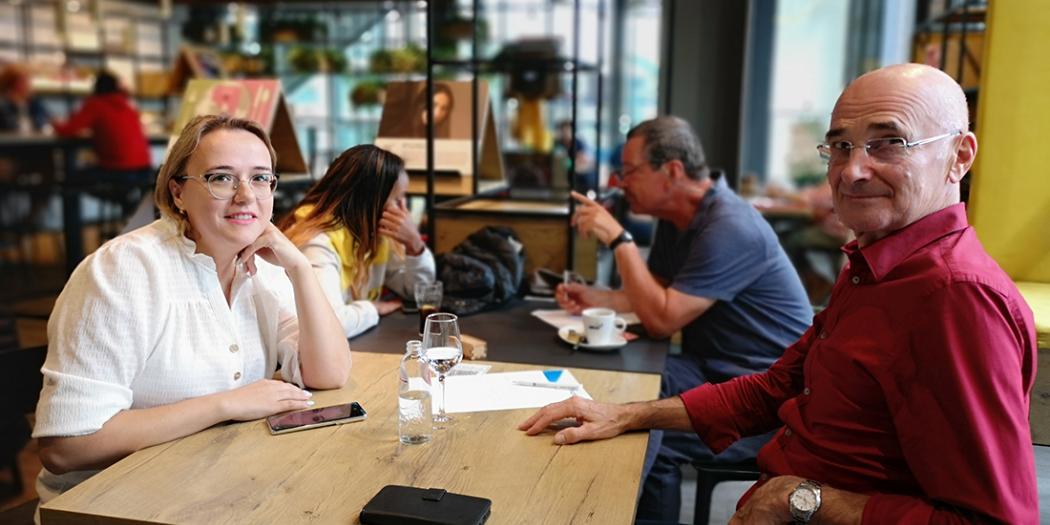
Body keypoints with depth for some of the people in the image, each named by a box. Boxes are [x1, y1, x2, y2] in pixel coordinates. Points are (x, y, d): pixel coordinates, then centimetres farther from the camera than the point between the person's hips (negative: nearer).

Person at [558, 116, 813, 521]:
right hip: (714, 368, 9)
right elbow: (659, 296, 14)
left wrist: (618, 239, -21)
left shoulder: (729, 228, -23)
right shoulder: (676, 219, 8)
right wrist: (596, 298, 0)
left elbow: (662, 319, -25)